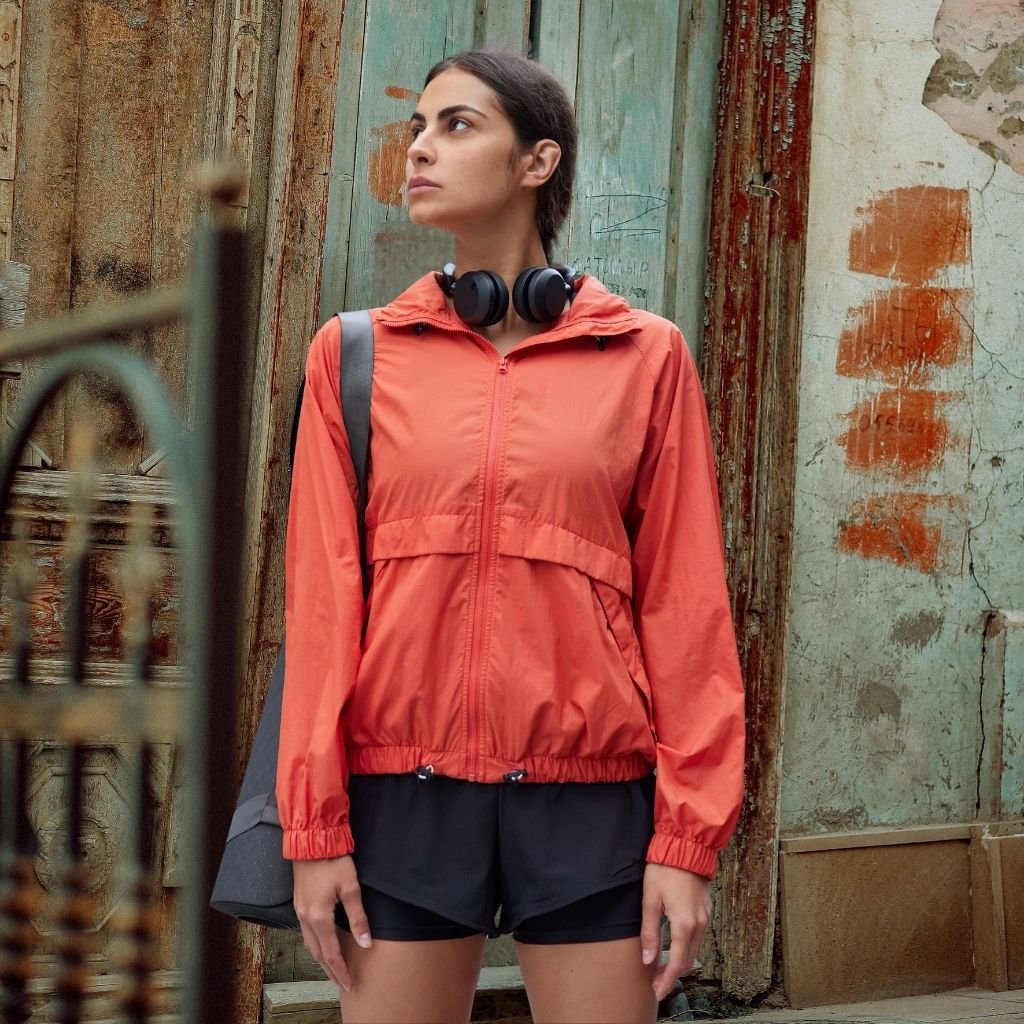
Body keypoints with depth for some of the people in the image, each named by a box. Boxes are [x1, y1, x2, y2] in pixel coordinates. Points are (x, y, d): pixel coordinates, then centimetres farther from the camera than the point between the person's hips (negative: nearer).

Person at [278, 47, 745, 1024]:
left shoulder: (645, 357, 4)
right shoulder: (357, 356, 6)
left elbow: (684, 601, 1)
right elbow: (323, 595, 4)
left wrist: (688, 834, -3)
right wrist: (315, 825, -1)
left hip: (590, 799, -1)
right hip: (403, 795, 1)